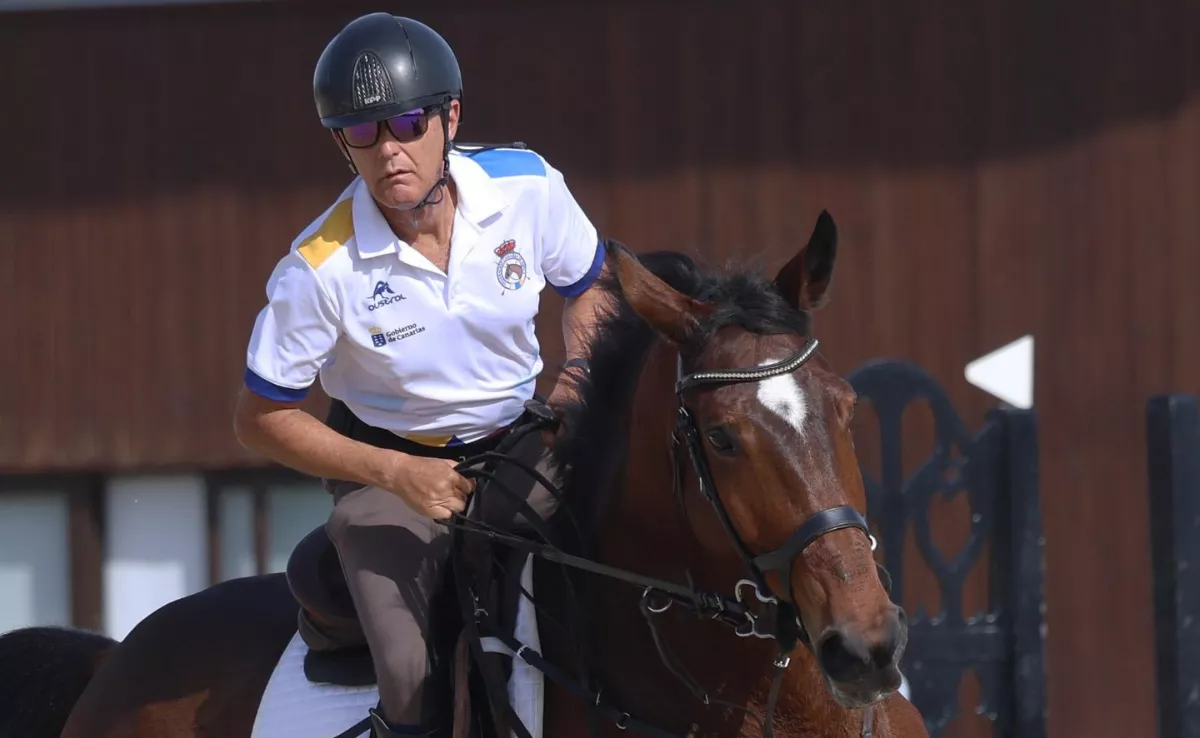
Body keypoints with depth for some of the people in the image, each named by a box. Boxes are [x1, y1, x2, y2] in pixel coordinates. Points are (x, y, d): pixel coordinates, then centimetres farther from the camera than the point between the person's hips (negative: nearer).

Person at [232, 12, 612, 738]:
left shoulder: (528, 187, -17)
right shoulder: (321, 269, -24)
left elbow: (588, 290, 5)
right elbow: (261, 418, -13)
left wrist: (582, 370, -16)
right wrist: (396, 474, -22)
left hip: (520, 441, 3)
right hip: (389, 464, -3)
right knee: (413, 679, -22)